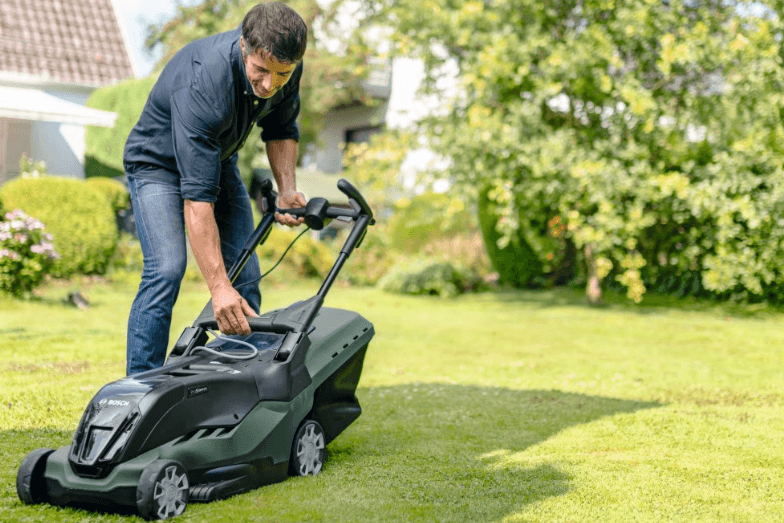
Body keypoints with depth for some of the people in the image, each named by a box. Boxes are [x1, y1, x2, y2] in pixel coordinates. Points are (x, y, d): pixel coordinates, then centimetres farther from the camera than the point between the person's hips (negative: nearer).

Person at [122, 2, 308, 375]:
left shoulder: (286, 66, -19)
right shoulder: (201, 84, -40)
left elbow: (281, 128, 3)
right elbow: (196, 196, -42)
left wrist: (287, 189, -13)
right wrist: (217, 286, -46)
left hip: (219, 160, 6)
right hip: (160, 163, -6)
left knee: (244, 277, -3)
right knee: (166, 269, -25)